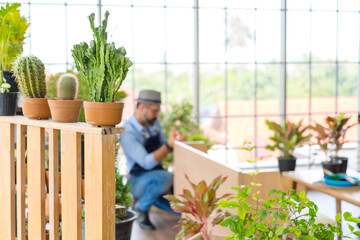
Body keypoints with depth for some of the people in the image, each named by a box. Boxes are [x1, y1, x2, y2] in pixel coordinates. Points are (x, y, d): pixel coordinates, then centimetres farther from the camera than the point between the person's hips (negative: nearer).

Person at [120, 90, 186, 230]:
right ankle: (142, 207, -12)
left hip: (157, 174, 8)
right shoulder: (127, 133, -22)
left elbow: (164, 149, 11)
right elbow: (147, 163, -29)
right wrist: (169, 145, -40)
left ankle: (145, 198, 16)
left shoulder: (154, 122, 2)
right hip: (138, 180, -8)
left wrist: (175, 140, -11)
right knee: (165, 177, -39)